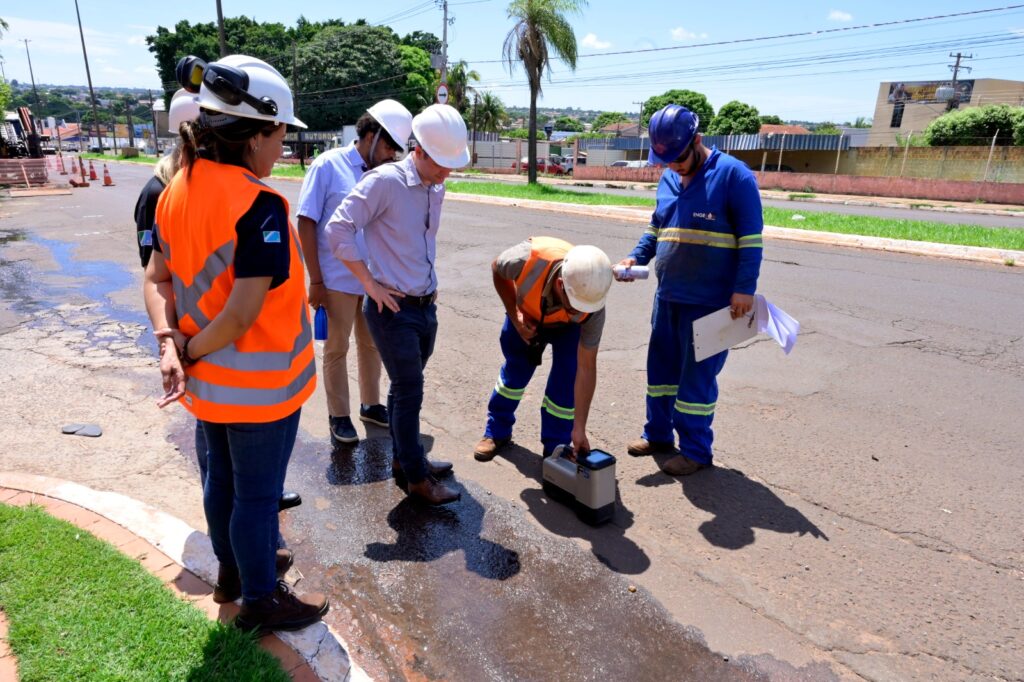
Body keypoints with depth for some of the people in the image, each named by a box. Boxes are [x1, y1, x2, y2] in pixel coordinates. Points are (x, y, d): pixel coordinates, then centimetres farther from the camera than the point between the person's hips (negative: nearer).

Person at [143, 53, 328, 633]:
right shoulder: (259, 205, -25)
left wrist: (171, 344, -8)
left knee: (223, 477, 25)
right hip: (259, 383, -8)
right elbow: (243, 314, -28)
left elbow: (157, 280, 4)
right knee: (258, 493, 10)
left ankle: (232, 571, 47)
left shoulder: (178, 190, 1)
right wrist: (192, 353, -12)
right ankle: (261, 600, 32)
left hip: (210, 380, 8)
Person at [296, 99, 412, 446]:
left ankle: (370, 404, 35)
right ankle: (338, 416, 24)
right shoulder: (328, 165, -8)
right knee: (337, 349, 9)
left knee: (372, 345, 17)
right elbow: (306, 224, -8)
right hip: (338, 281, -4)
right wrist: (316, 280, -11)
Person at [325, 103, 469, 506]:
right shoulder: (385, 181, -15)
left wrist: (429, 282, 14)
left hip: (426, 306, 7)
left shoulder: (436, 188, 8)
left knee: (405, 387, 18)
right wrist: (371, 284, -15)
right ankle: (417, 478, 17)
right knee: (409, 392, 1)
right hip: (393, 308, -7)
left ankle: (403, 459, 34)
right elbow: (339, 230, -17)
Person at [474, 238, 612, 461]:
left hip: (568, 327, -1)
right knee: (515, 370, 8)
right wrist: (515, 315, -22)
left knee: (566, 380, -14)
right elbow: (497, 269, -16)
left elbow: (586, 368, -32)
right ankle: (497, 432, 31)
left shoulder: (592, 308, -40)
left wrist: (579, 429, -29)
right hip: (526, 313, 1)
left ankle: (555, 449, 5)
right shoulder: (527, 259, -44)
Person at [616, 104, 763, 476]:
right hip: (667, 297, 7)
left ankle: (695, 450, 17)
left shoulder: (734, 175, -10)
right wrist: (635, 257, 2)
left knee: (697, 377, 1)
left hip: (709, 303, -7)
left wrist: (744, 288, -17)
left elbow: (751, 238, -12)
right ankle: (658, 434, 32)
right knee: (661, 368, 15)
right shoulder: (668, 180, 10)